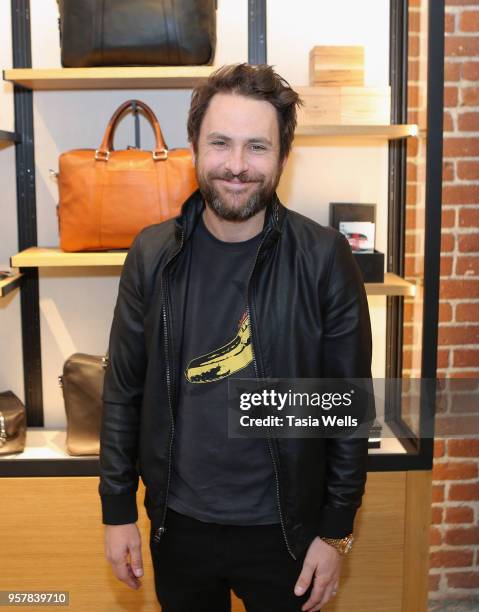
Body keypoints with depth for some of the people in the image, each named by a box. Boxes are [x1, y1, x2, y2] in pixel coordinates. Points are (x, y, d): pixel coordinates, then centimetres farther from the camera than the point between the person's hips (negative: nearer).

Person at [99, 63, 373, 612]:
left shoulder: (324, 259, -13)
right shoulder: (152, 254, -6)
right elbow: (123, 390, 1)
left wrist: (336, 531, -5)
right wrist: (117, 510, 3)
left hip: (283, 529, -2)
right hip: (178, 524, 2)